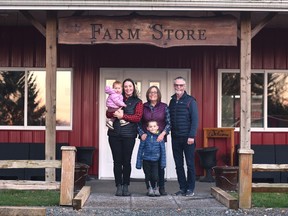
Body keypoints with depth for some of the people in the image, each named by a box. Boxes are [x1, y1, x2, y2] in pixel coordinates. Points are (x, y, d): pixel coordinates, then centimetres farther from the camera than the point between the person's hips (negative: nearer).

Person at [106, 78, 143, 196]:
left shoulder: (137, 102, 7)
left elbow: (137, 117, -6)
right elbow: (108, 113, 8)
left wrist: (123, 116, -13)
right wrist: (115, 113, -13)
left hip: (129, 135, -2)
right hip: (114, 134, 2)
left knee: (126, 161, 1)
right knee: (117, 161, 2)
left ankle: (125, 186, 9)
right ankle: (118, 186, 7)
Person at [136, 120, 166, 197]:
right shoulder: (145, 137, -2)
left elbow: (163, 150, 3)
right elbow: (140, 150, 3)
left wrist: (163, 162, 0)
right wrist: (138, 163, 3)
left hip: (155, 161, -1)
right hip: (146, 161, 1)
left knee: (155, 176, -9)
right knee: (148, 176, 8)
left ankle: (156, 188, 16)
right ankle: (150, 188, 29)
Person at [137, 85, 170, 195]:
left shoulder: (164, 107, 5)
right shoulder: (143, 107, 6)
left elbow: (169, 123, 2)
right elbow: (138, 123, 8)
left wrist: (163, 133, -12)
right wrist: (141, 133, -7)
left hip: (160, 139, 0)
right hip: (146, 139, 1)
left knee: (160, 162, 0)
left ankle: (161, 187, 9)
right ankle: (149, 187, 7)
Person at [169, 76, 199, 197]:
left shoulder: (190, 101, -4)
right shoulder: (172, 101, 13)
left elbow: (195, 119, -10)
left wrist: (192, 136, -16)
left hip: (187, 138, -5)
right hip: (175, 138, 5)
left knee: (190, 164, 1)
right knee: (178, 165, 8)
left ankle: (190, 189, 8)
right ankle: (182, 188, 15)